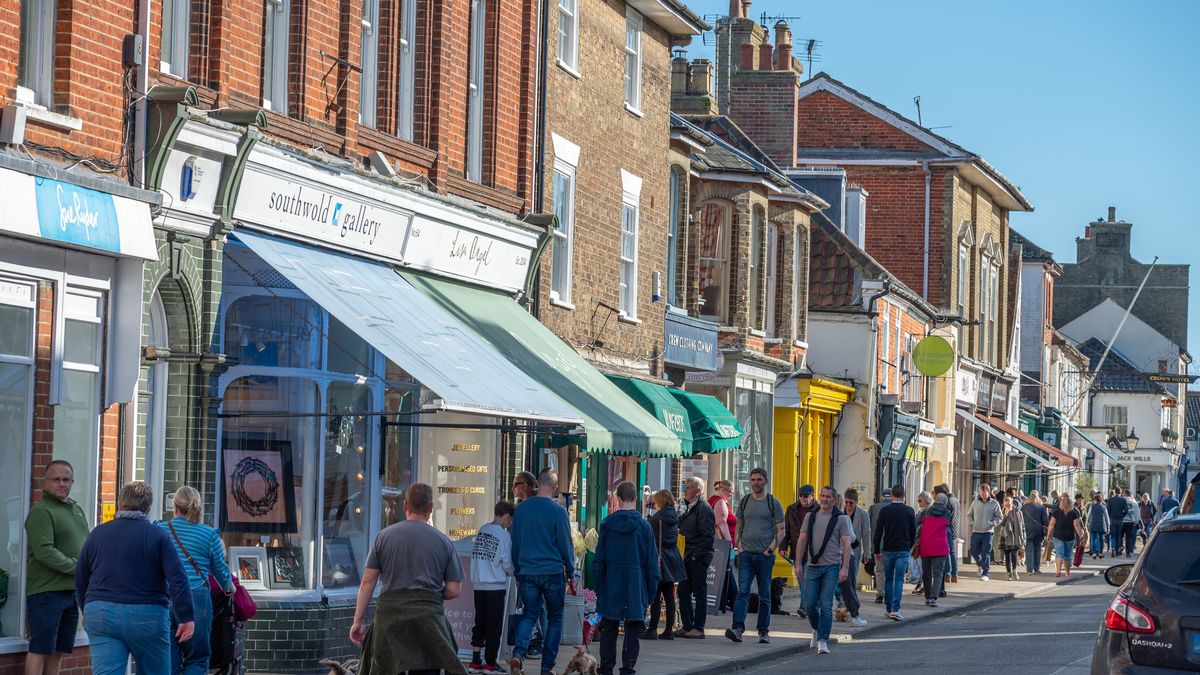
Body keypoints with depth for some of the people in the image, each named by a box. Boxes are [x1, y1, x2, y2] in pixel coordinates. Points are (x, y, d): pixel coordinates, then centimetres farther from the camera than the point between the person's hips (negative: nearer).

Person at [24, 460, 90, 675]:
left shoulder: (77, 510, 19)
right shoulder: (41, 512, -9)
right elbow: (44, 552, -19)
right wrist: (76, 568, -18)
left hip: (72, 591, 8)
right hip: (47, 591, -8)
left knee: (59, 650, 11)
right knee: (40, 649, -7)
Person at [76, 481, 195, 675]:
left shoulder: (98, 534, 9)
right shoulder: (158, 536, -2)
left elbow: (81, 579, 17)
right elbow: (177, 580, -10)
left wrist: (89, 611, 30)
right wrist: (187, 617, -8)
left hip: (100, 614, 2)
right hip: (147, 616, -2)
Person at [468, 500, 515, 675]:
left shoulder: (482, 530, 6)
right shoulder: (504, 535, -12)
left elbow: (474, 554, 11)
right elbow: (507, 563, -10)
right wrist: (513, 574, 10)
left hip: (478, 585, 6)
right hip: (496, 586, -6)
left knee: (479, 623, 11)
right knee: (493, 625, 3)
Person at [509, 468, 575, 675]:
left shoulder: (521, 509, 3)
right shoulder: (558, 512, -11)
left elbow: (515, 542, 11)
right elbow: (566, 544, -5)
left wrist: (518, 572, 20)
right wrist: (570, 571, 9)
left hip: (527, 572, 3)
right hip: (553, 572, -3)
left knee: (529, 614, 10)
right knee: (555, 618, 10)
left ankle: (519, 652, -15)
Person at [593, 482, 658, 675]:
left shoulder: (607, 525, -2)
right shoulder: (643, 526, -5)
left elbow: (598, 561, 1)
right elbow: (652, 563, -3)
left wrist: (599, 587, 9)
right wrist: (651, 592, 5)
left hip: (611, 587, 1)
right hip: (636, 587, -1)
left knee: (608, 630, 10)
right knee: (633, 632, 4)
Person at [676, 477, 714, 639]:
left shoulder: (703, 509, -13)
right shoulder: (690, 508, 16)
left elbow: (707, 536, -18)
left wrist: (696, 554, -18)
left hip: (699, 558, -9)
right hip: (689, 558, 9)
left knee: (699, 593, -3)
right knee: (683, 591, 10)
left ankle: (698, 628, 1)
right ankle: (687, 626, 17)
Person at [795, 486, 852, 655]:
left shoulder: (840, 519, 1)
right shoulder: (810, 516, 11)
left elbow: (846, 544, -3)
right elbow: (802, 540, 12)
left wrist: (845, 568, -12)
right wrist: (798, 564, 6)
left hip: (831, 567, -3)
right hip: (812, 566, 3)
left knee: (826, 606, -9)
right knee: (809, 604, 1)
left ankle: (822, 641, -5)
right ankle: (817, 630, 28)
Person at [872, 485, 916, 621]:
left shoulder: (884, 510, -2)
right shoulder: (909, 511, -1)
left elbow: (878, 532, -1)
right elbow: (914, 532, 5)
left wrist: (877, 551, 6)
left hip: (888, 550, 1)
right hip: (903, 551, -1)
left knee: (888, 579, 13)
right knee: (899, 579, -3)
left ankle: (889, 609, 17)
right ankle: (895, 609, -14)